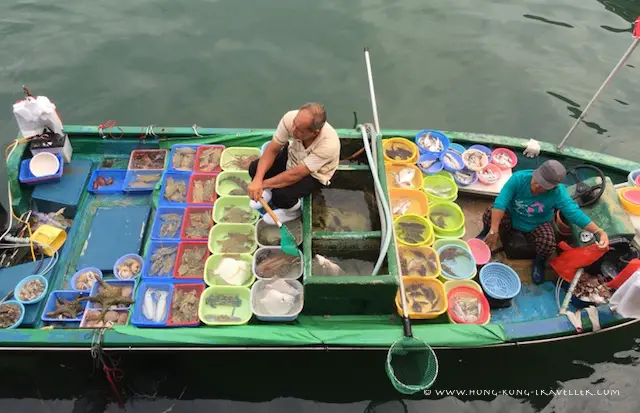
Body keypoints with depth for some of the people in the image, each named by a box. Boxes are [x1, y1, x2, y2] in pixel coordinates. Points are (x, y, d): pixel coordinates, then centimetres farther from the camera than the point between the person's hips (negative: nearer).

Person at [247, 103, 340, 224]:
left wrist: (263, 184, -27)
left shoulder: (329, 144, -41)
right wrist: (257, 180, -32)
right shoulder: (290, 118, -31)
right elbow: (272, 150, -20)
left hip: (314, 174, -4)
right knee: (255, 169, -15)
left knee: (281, 196, -26)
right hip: (293, 155, 4)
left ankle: (293, 209, 11)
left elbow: (295, 175, -34)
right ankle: (269, 190, 19)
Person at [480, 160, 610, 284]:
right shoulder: (519, 178, -30)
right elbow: (501, 202, -35)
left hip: (537, 226, 0)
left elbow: (574, 212, -32)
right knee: (490, 215, -32)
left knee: (549, 242, -31)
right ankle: (486, 234, 6)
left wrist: (598, 231, -48)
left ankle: (539, 261, 6)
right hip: (511, 217, 0)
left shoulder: (558, 193, -27)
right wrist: (493, 231, -41)